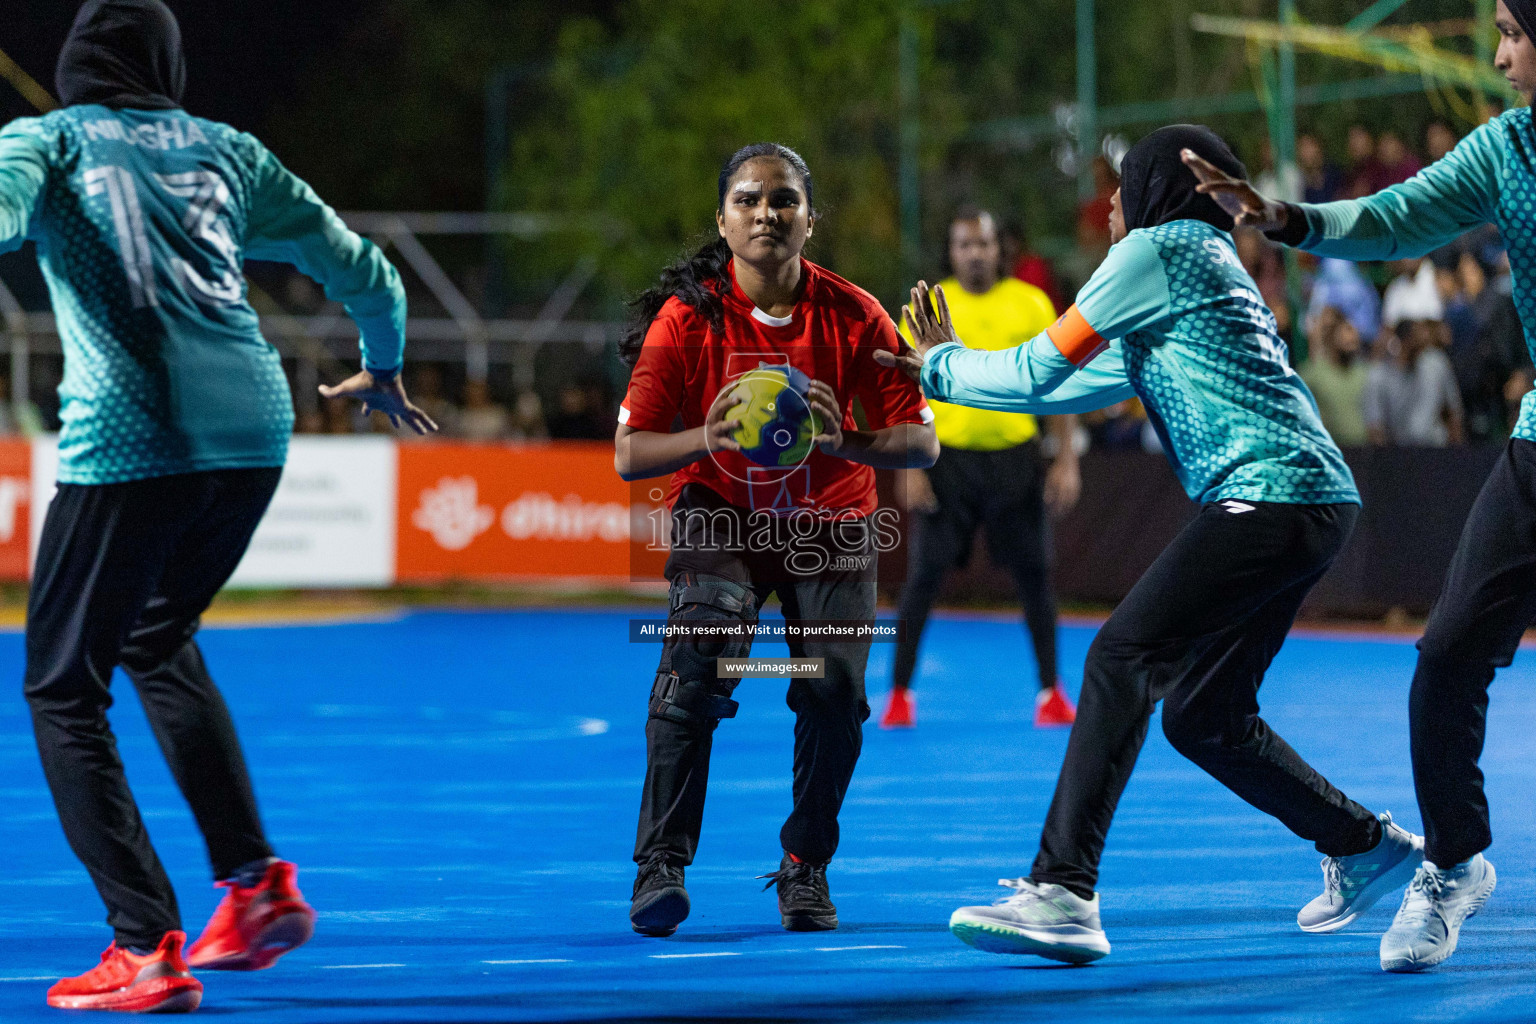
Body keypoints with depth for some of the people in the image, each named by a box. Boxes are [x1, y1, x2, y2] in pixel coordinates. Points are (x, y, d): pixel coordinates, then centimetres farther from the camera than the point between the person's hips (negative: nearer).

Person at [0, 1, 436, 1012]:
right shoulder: (225, 150, 21)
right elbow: (364, 270, 25)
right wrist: (383, 370, 43)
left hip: (128, 443, -5)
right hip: (252, 432, 5)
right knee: (158, 639, 28)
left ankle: (147, 949, -5)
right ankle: (255, 881, 18)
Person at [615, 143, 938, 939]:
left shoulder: (854, 317, -13)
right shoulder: (687, 316, -15)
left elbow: (922, 442, -13)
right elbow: (629, 453, -17)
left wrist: (845, 442, -34)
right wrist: (705, 439, -38)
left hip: (829, 525, 1)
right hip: (719, 517, -1)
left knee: (834, 692, -15)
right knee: (697, 664, -26)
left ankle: (805, 870, 6)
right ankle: (660, 866, -20)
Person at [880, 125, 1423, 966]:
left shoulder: (1161, 248, -2)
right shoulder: (1204, 266, 27)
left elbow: (1038, 372, -2)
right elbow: (1070, 388, 33)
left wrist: (942, 362, 14)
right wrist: (944, 371, 36)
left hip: (1270, 494, -10)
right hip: (1311, 508, 10)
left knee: (1122, 655, -17)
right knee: (1202, 716, 13)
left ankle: (1062, 896, -25)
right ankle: (1364, 848, 23)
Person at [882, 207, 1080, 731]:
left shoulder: (1031, 305, 1)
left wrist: (1067, 461, -2)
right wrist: (909, 467, -6)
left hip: (1015, 456, 1)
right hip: (947, 456, -1)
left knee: (1033, 572, 3)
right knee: (924, 574, -2)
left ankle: (1051, 691, 15)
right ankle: (899, 692, 8)